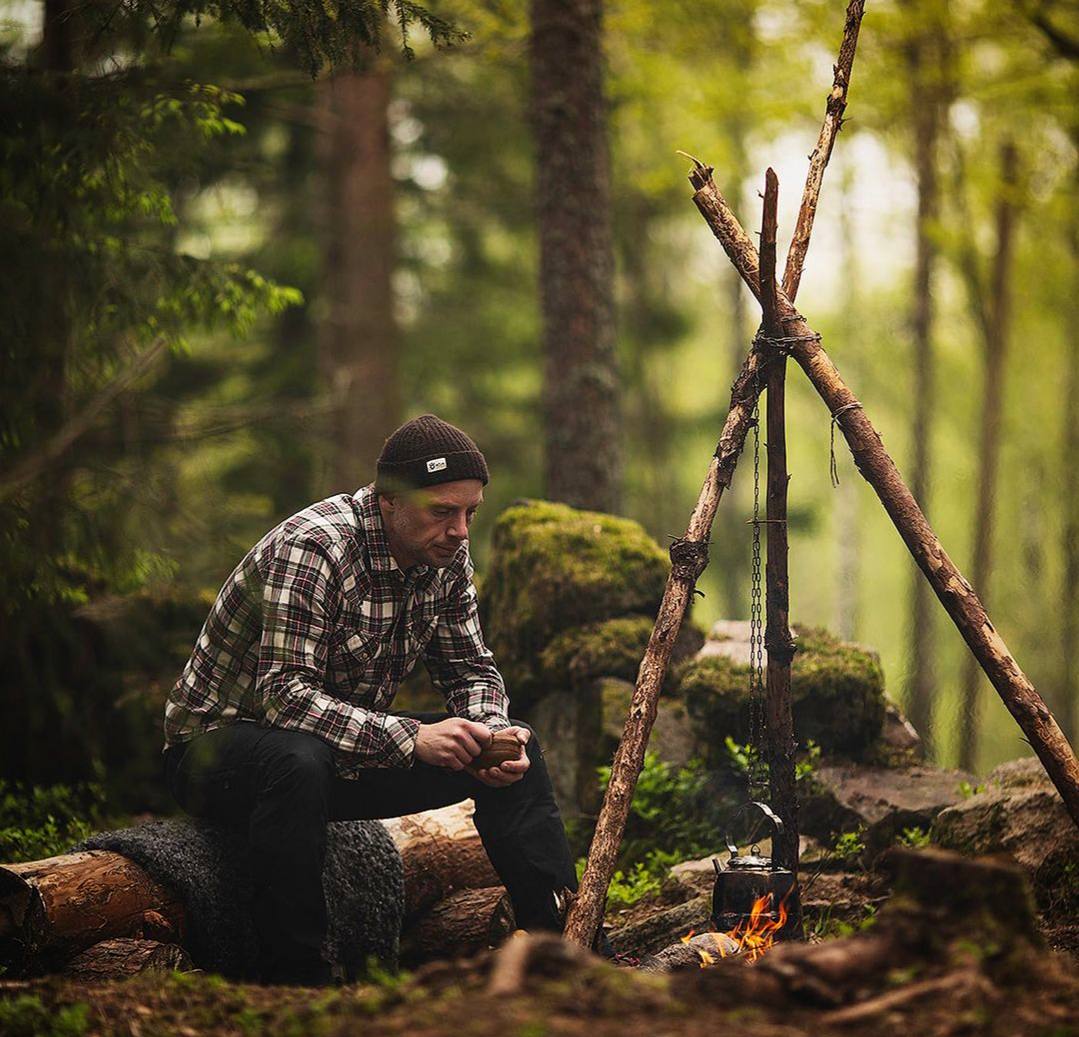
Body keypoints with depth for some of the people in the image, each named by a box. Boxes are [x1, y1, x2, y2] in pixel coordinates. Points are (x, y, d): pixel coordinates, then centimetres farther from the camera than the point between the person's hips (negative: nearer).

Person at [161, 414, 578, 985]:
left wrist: (493, 732, -17)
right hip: (218, 741, -7)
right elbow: (285, 694, -34)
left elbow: (470, 667, 5)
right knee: (300, 759, -42)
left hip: (350, 744, 8)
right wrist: (410, 738, -42)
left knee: (516, 748, -4)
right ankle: (292, 976, -34)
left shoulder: (446, 557, -3)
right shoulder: (309, 550, -28)